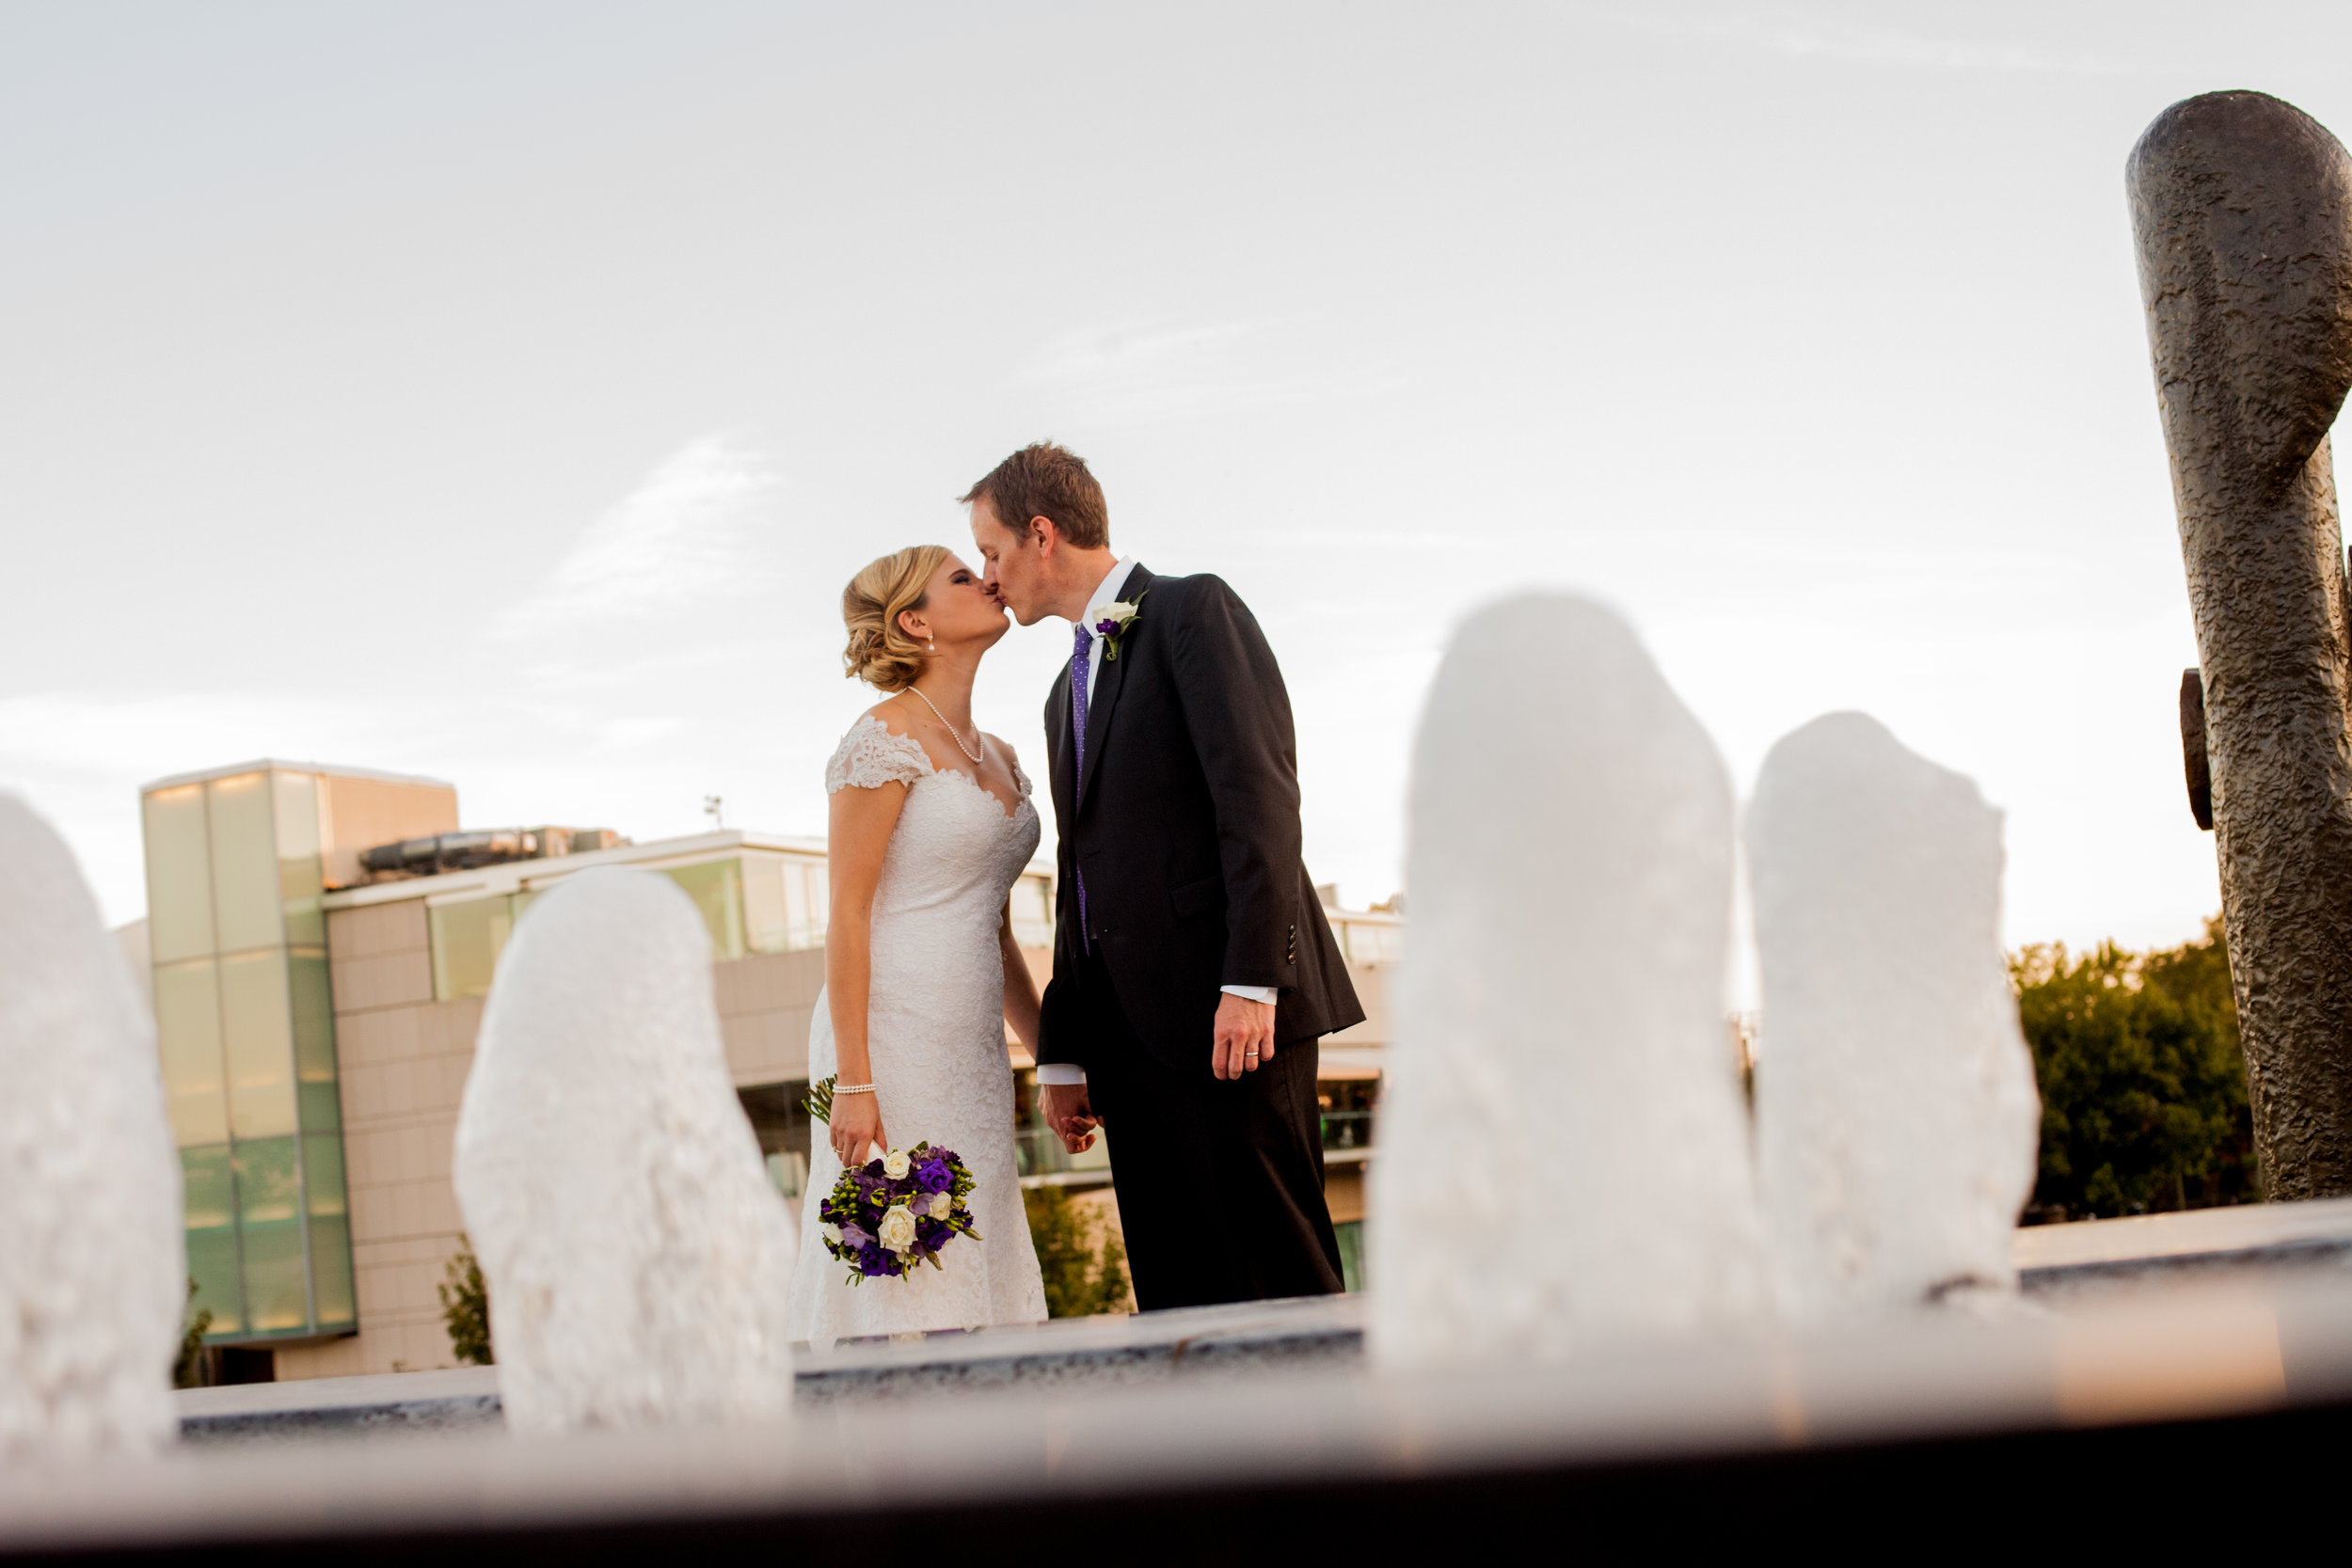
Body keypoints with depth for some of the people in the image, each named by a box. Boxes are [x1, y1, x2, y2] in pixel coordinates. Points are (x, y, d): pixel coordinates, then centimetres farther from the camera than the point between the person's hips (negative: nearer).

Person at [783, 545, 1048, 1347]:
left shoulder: (1000, 760, 17)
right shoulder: (886, 738, -6)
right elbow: (847, 914, -11)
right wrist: (853, 1082, -18)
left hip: (973, 1053, 8)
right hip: (895, 1034, -8)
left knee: (980, 1276, 6)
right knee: (905, 1299, -8)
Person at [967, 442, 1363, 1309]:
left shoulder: (1194, 611, 0)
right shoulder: (1070, 692, 25)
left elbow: (1259, 798, -11)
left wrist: (1251, 979, -20)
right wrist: (1063, 1054, 19)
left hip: (1228, 1009, -8)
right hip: (1127, 1028, 8)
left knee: (1278, 1273, -8)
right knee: (1176, 1294, 4)